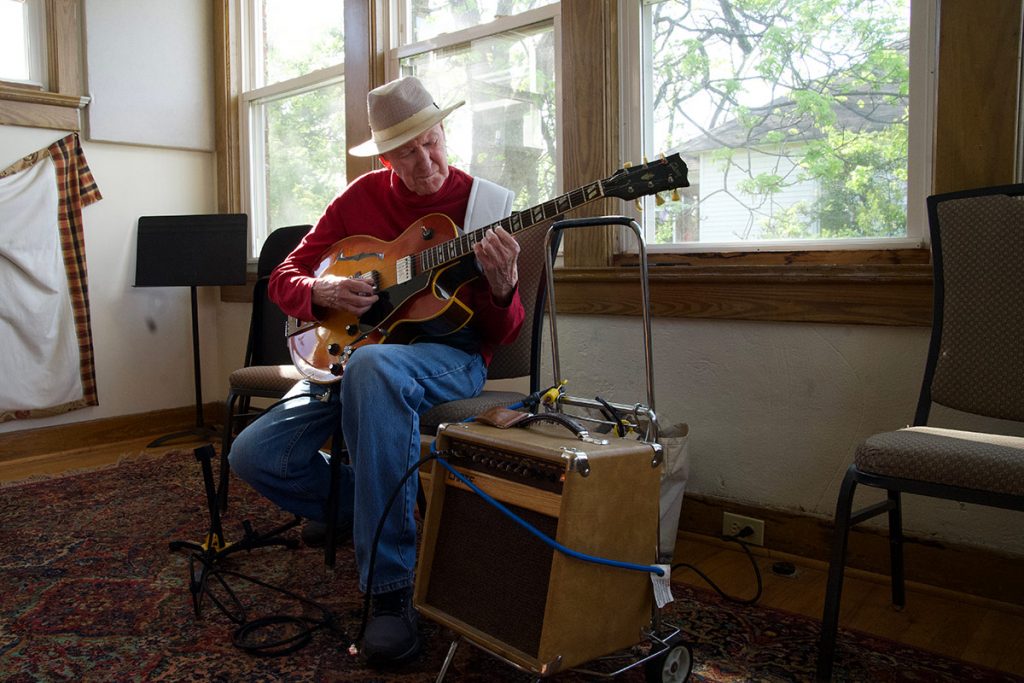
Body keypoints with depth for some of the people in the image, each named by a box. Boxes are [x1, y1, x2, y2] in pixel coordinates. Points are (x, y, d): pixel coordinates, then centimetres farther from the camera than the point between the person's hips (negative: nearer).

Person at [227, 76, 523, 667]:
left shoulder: (486, 206, -3)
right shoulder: (362, 197, 6)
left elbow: (503, 336, -4)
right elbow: (284, 277, 9)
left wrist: (501, 289, -28)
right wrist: (323, 292, -14)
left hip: (451, 358, -4)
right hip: (356, 351, 5)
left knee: (372, 365, -41)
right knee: (254, 455, -11)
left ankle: (393, 586, -32)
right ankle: (380, 514, 11)